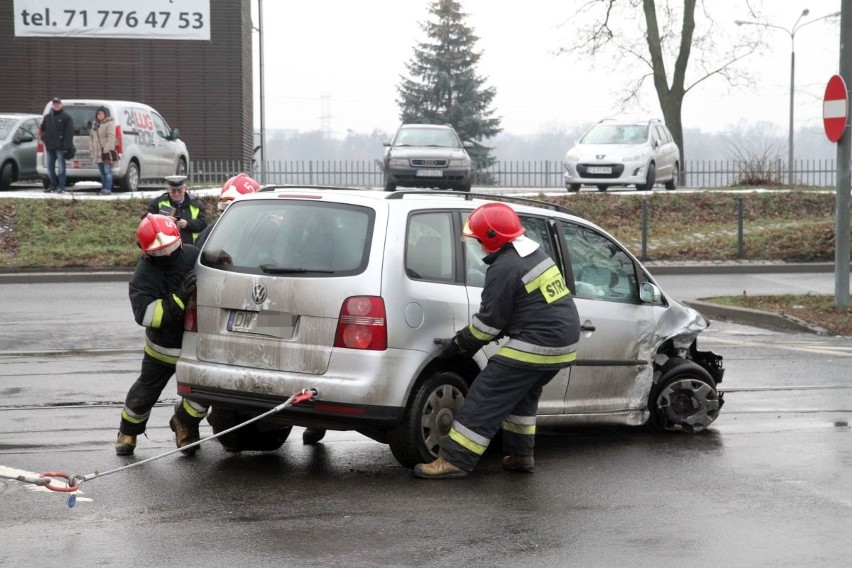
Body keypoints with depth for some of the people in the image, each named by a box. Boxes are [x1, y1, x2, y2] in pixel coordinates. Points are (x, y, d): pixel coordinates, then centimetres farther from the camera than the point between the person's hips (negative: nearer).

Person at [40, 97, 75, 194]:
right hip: (49, 146, 6)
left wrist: (66, 146, -16)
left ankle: (61, 187, -5)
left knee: (61, 166, -6)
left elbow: (69, 132, -8)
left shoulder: (66, 117, -1)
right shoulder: (47, 117, 16)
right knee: (50, 167, 7)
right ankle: (53, 186, 12)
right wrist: (44, 138, 7)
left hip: (60, 146, -6)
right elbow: (42, 129, 25)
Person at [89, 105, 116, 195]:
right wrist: (91, 147, 10)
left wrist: (107, 149, -24)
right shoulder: (95, 124, 19)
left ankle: (107, 189, -12)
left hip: (106, 151, -8)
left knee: (107, 171, -10)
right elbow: (91, 136, 23)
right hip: (97, 152, 8)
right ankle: (104, 188, 18)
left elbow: (111, 137, -16)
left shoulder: (110, 124, -7)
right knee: (102, 172, 13)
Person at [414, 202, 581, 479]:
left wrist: (457, 344, 3)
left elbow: (490, 321, -11)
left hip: (535, 346, -10)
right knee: (522, 395, 28)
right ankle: (520, 455, 31)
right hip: (564, 343, 10)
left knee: (486, 397, -7)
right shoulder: (537, 256, 16)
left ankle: (454, 461, -8)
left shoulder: (505, 268, -14)